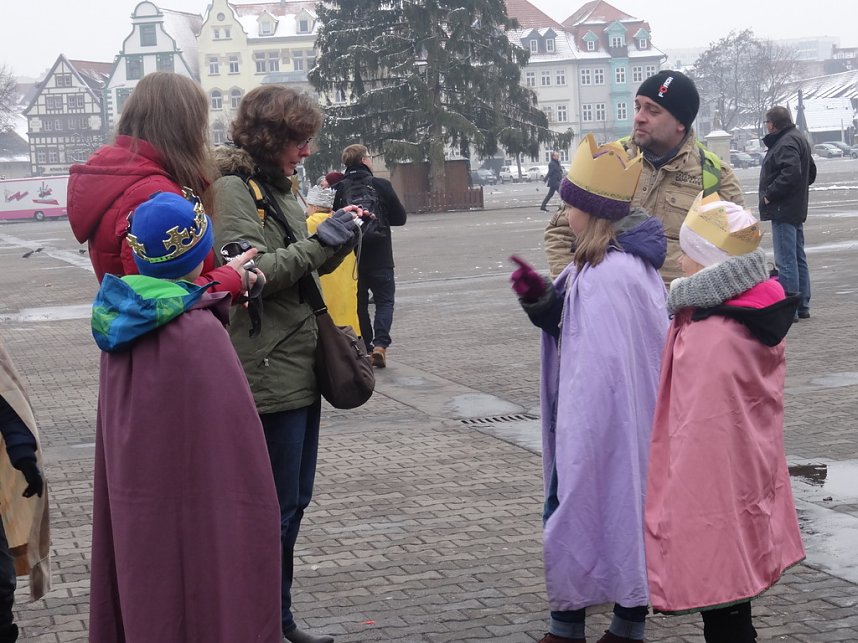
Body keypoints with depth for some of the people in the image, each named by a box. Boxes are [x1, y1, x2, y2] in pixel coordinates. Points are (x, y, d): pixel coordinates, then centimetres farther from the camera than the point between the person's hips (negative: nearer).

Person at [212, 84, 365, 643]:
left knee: (294, 500, 15)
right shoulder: (232, 189, -13)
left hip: (300, 367, 10)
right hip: (268, 375, -10)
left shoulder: (278, 187, 16)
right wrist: (319, 244, -20)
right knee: (275, 509, -3)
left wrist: (334, 246, 3)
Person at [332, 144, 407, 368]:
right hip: (379, 256, -2)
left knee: (360, 303, 12)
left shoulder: (339, 189, -3)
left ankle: (366, 349, 12)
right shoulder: (381, 185, -7)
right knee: (384, 300, 5)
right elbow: (400, 218, 0)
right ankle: (380, 343, -14)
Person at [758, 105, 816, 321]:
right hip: (797, 209, 11)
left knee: (786, 260, -10)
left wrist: (769, 194, -19)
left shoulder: (786, 143, -16)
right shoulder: (799, 139, 18)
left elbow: (791, 173, -28)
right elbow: (811, 172, 26)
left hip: (783, 211, -11)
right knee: (799, 258, 15)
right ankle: (802, 306, 21)